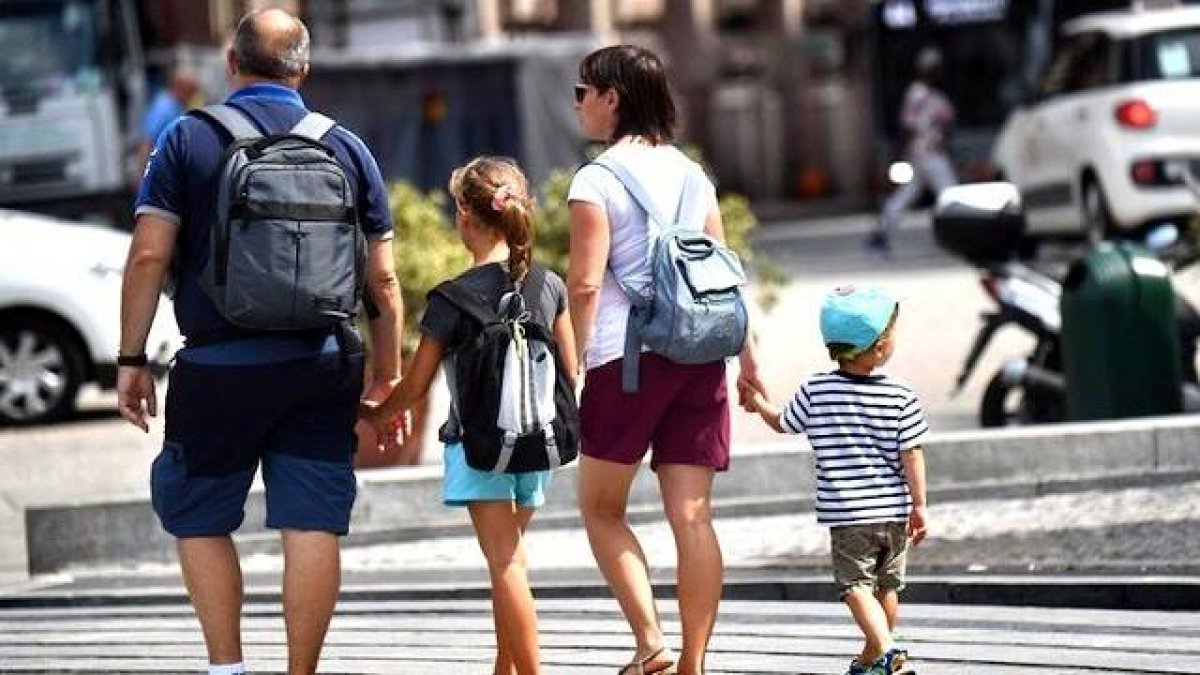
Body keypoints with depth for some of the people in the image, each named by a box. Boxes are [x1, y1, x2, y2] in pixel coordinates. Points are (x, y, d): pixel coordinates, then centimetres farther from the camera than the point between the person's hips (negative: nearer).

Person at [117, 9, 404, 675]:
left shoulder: (188, 139, 0)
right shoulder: (346, 149, 7)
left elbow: (148, 256, -6)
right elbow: (382, 279, 7)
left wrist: (132, 359, 1)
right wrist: (387, 377, 15)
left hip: (218, 367, -2)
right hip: (321, 367, 2)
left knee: (200, 517, 12)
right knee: (312, 525, 3)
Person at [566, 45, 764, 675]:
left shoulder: (597, 180, -5)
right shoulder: (691, 173, 13)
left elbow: (584, 283, -12)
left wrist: (575, 363, -7)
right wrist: (745, 352, 20)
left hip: (628, 356, -5)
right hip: (698, 354, 5)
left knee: (602, 508, 8)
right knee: (692, 516, 3)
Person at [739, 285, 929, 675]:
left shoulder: (815, 392, -5)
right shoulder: (900, 398, -6)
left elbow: (782, 424, 12)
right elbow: (911, 455, -5)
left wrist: (760, 404, 32)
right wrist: (919, 506, 2)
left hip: (847, 514, -2)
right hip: (893, 512, 2)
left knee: (856, 586, -3)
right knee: (887, 587, 17)